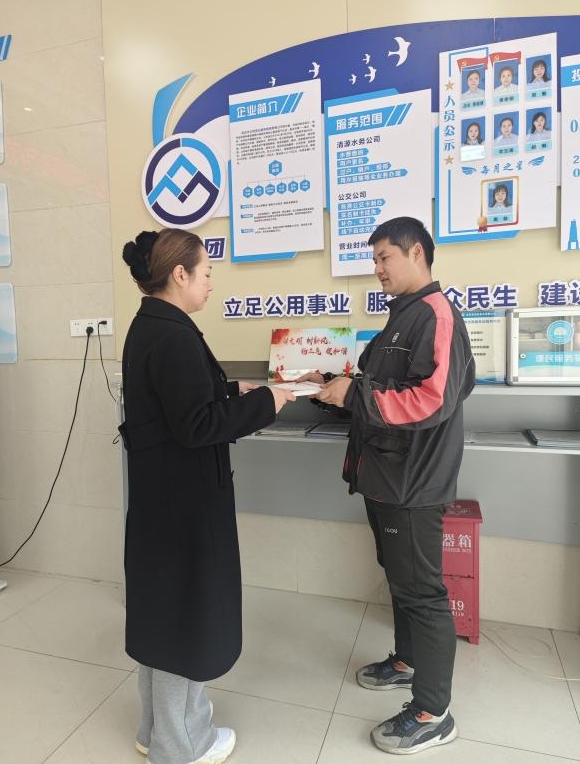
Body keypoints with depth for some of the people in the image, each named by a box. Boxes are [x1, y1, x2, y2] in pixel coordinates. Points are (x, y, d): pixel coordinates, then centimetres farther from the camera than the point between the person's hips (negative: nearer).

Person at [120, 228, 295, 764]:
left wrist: (236, 392, 10)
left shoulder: (148, 327, 9)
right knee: (185, 604, 7)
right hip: (183, 494, -10)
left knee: (161, 599, 21)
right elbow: (197, 425, -24)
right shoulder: (174, 335, -22)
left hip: (159, 488, 10)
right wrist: (263, 402, -15)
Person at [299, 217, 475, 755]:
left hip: (412, 482, -9)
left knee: (421, 589, 2)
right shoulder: (404, 316, 14)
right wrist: (337, 386, 6)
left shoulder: (436, 315, -16)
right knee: (399, 577, 22)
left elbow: (432, 400, -27)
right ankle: (408, 661, 42)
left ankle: (432, 714, 19)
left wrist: (355, 394, -22)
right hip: (386, 474, 10)